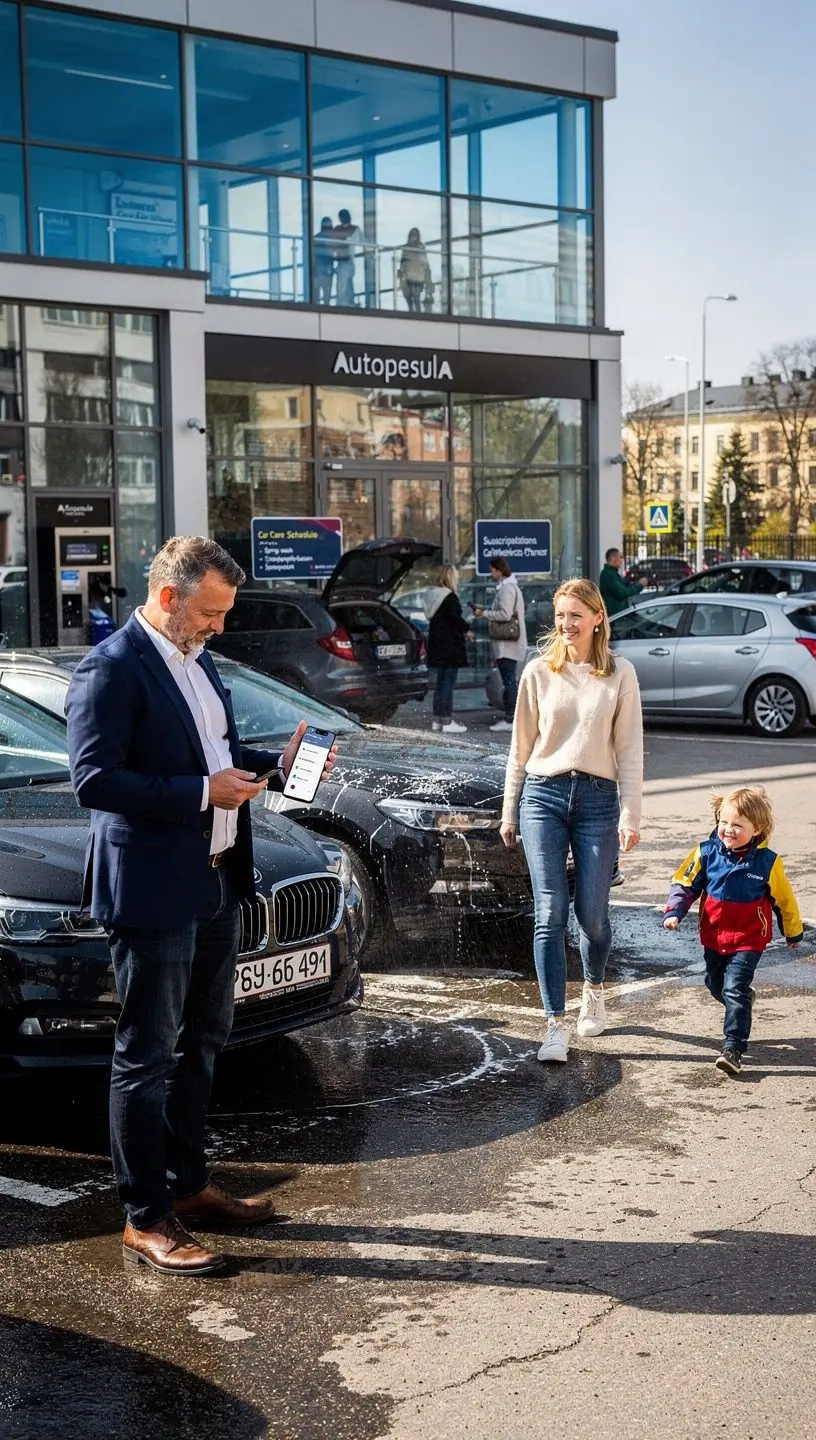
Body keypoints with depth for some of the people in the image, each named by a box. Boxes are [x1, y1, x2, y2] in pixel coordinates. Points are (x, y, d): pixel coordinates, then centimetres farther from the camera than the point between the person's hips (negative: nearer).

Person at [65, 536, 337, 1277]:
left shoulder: (198, 661, 13)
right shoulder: (112, 668, -16)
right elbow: (94, 778, -22)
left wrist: (276, 763, 4)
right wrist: (202, 792, -24)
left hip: (217, 883, 9)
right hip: (153, 891, -9)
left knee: (201, 1042, 19)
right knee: (147, 1057, 0)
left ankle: (188, 1185, 33)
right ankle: (147, 1220, 9)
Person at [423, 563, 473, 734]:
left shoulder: (432, 595, 11)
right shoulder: (450, 597, -16)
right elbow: (455, 619, -20)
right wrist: (467, 629, -2)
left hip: (437, 645, 9)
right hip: (450, 646, -9)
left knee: (441, 682, 16)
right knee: (448, 683, -6)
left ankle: (437, 719, 20)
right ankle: (447, 721, -5)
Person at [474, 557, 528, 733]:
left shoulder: (507, 589, -14)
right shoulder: (509, 587, 18)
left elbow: (505, 614, -21)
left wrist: (484, 613, -11)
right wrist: (486, 609, 14)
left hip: (507, 644, -11)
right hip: (508, 644, 11)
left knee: (509, 681, -9)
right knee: (510, 681, 12)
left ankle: (510, 719, -8)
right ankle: (511, 717, 17)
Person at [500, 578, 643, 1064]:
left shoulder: (620, 673, 2)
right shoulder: (539, 672, 5)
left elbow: (630, 749, 2)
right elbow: (521, 746, 11)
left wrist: (630, 813, -4)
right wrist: (509, 811, 11)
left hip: (598, 797, 0)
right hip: (543, 795, 1)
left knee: (592, 913, 3)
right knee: (550, 914, -5)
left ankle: (594, 991, 34)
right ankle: (556, 1027, -2)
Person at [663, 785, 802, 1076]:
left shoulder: (767, 862, -14)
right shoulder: (707, 852, -10)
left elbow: (783, 899, 0)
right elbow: (685, 883, 1)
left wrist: (793, 931, 12)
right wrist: (674, 912, -14)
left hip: (748, 940, -4)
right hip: (713, 937, 4)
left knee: (735, 991, -13)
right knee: (715, 985, 20)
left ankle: (733, 1047, -10)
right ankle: (744, 1003, 50)